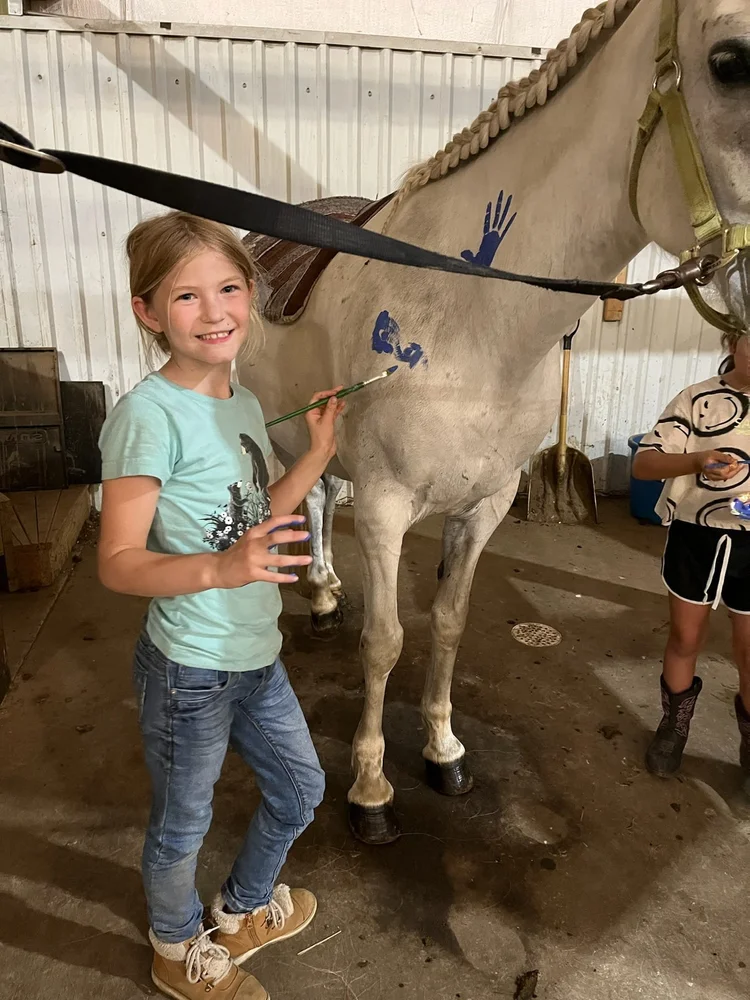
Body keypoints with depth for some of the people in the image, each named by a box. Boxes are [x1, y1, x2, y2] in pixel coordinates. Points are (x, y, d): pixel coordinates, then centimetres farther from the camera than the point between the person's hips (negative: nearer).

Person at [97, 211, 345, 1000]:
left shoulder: (245, 403, 3)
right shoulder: (148, 414, -21)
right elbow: (118, 564, -22)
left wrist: (317, 456, 4)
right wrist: (218, 569, -38)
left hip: (257, 655, 8)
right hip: (189, 670, -7)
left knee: (300, 790, 25)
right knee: (182, 826, 18)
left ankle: (244, 911, 54)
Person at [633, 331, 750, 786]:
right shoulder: (698, 399, -6)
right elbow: (642, 463, -11)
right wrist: (696, 461, -29)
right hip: (695, 538, -1)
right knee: (685, 637, 14)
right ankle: (674, 725, 35)